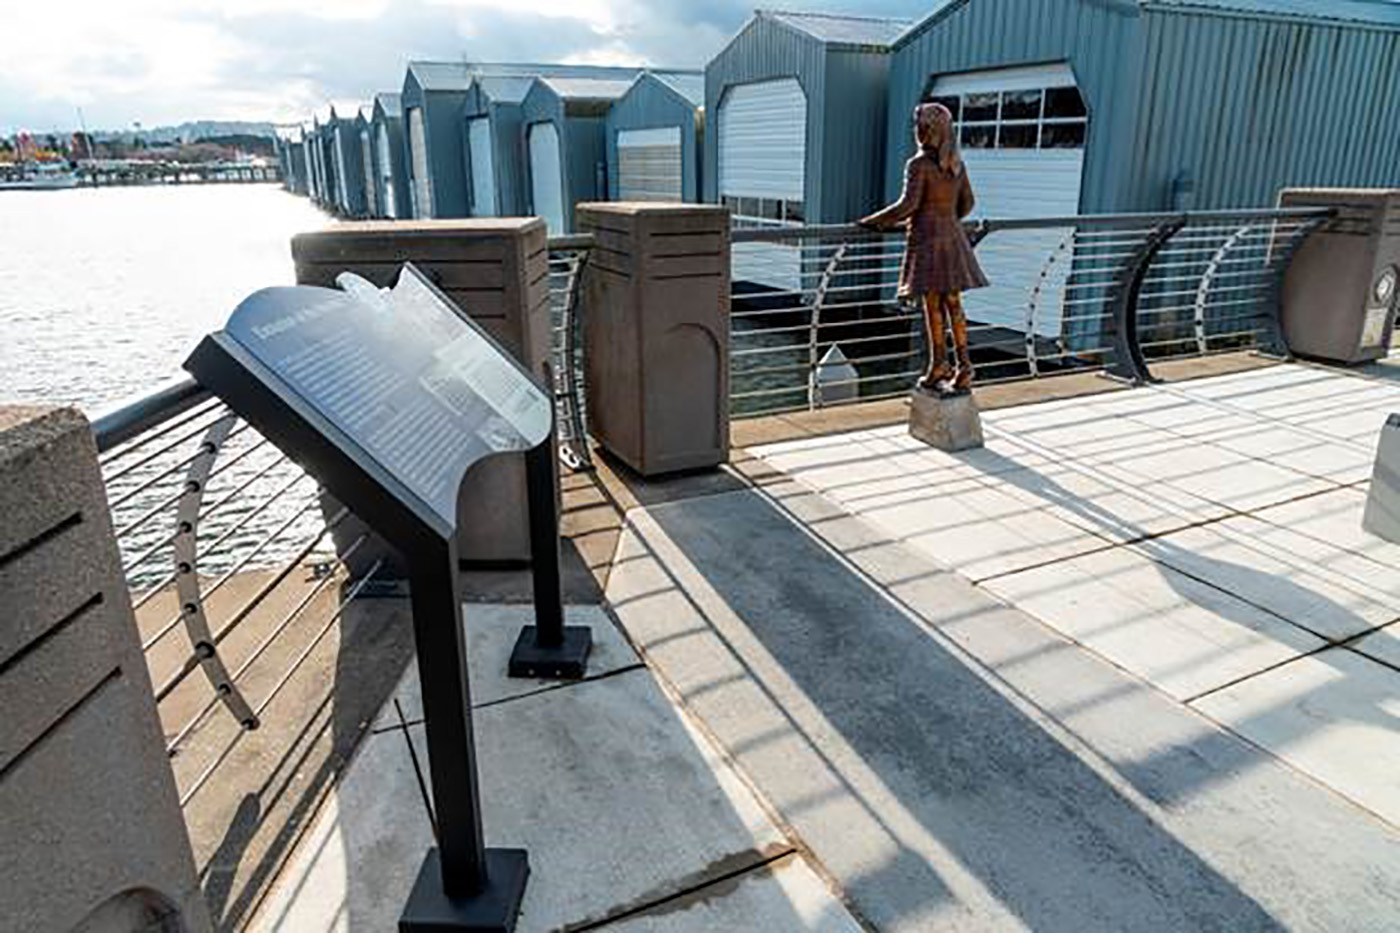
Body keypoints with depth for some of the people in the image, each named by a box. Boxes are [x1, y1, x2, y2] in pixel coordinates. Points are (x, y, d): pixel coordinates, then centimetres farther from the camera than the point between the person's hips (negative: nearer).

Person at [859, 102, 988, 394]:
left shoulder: (919, 164, -11)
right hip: (952, 238, 7)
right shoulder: (956, 164, 10)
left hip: (926, 239, -6)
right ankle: (963, 367, 8)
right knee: (953, 303, 8)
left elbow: (908, 205, -17)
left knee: (933, 304, -2)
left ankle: (939, 366, 3)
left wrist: (873, 222, -9)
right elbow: (967, 203, 17)